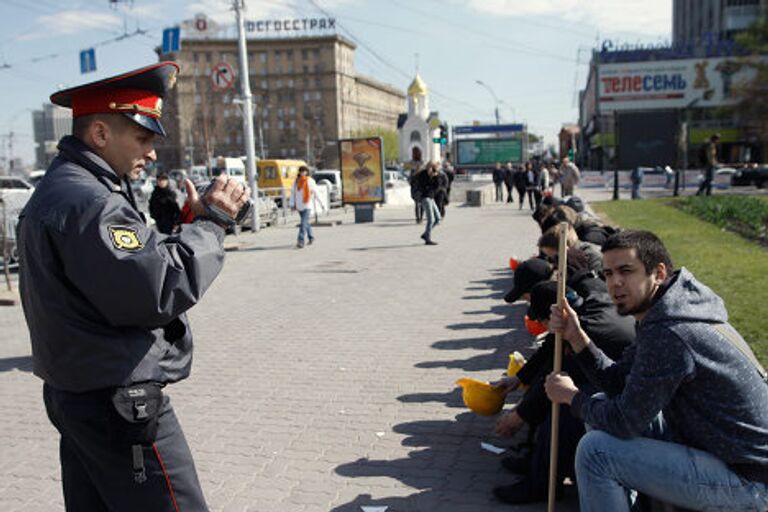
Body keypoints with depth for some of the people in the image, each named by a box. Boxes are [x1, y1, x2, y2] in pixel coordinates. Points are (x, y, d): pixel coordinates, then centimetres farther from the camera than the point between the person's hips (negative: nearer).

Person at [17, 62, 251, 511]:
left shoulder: (60, 190, 14)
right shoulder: (84, 201, -21)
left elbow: (146, 258, 13)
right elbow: (160, 292, -25)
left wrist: (198, 219, 1)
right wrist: (210, 222, -15)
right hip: (121, 406, -11)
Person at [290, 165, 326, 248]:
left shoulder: (310, 181, -4)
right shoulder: (296, 181, 7)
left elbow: (316, 194, -2)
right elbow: (293, 193, 8)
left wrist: (322, 204, -1)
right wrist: (292, 204, -2)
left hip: (308, 206, -5)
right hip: (299, 206, 5)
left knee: (304, 223, -16)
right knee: (305, 223, 17)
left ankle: (300, 241, -20)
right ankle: (311, 238, 35)